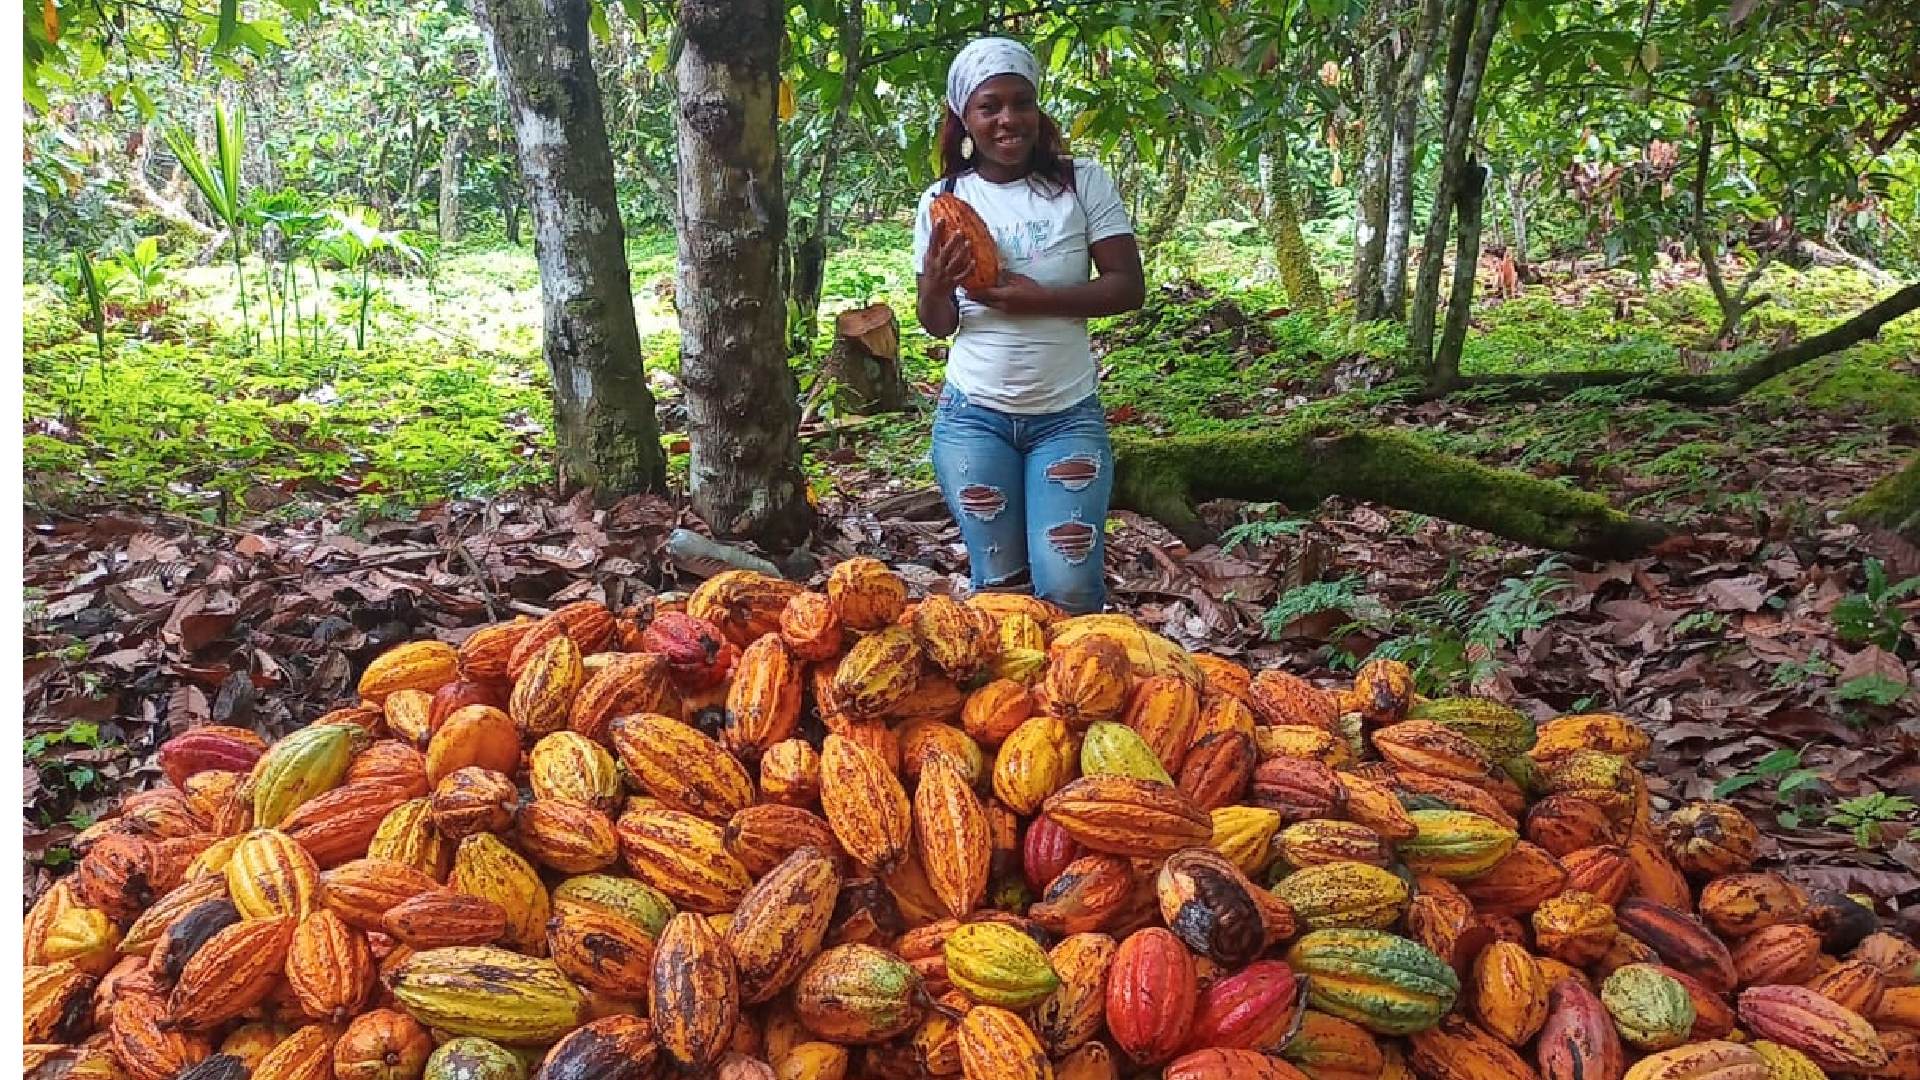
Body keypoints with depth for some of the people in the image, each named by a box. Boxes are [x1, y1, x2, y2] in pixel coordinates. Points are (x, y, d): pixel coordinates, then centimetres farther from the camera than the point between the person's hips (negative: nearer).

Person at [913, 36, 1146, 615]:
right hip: (973, 418, 1)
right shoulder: (943, 200, 1)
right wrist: (937, 285, -19)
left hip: (1068, 414, -1)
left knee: (1069, 586, -7)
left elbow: (1129, 287, -6)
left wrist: (1038, 299, -19)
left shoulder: (1083, 182, -3)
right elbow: (937, 325, 4)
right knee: (999, 580, 5)